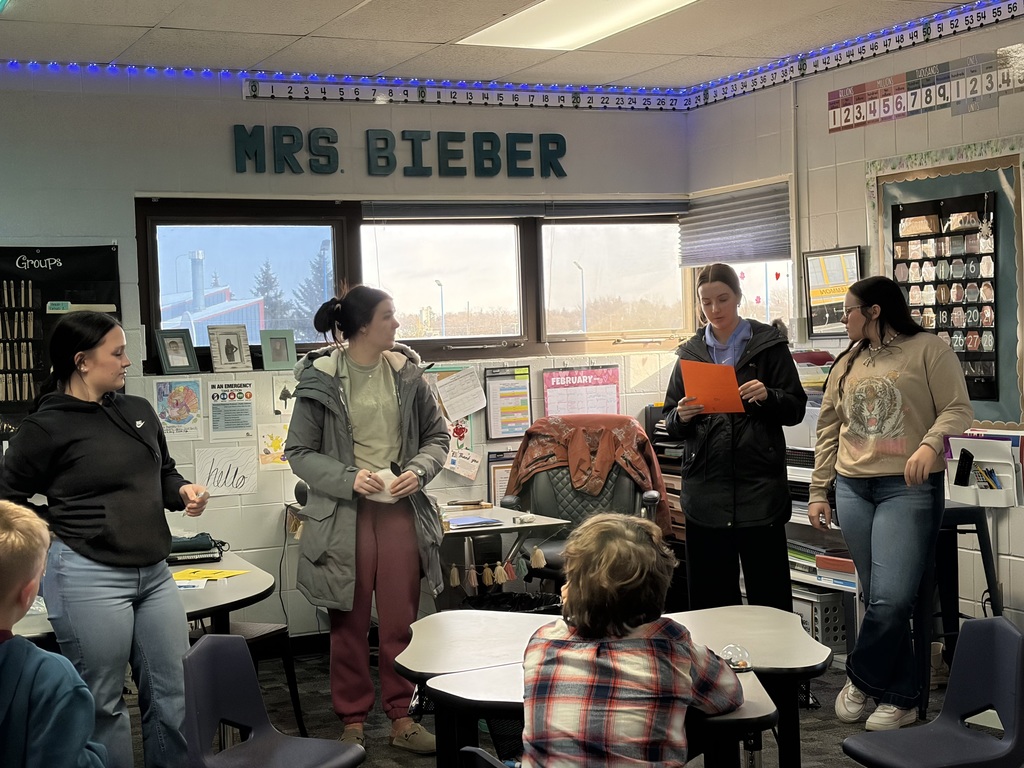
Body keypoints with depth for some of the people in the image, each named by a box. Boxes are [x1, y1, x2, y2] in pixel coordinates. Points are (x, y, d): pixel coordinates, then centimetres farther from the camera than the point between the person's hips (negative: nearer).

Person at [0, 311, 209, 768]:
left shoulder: (139, 411, 9)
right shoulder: (46, 427, -9)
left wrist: (182, 491, 2)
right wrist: (60, 530, -8)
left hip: (153, 572, 6)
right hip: (88, 576, -6)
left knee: (175, 692, 10)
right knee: (103, 703, 5)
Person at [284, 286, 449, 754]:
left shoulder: (407, 373, 2)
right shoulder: (319, 379, -7)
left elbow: (437, 436, 11)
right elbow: (299, 452, -3)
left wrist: (419, 470, -9)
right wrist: (349, 478, -17)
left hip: (400, 510, 2)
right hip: (344, 515, -2)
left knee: (400, 622, 8)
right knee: (349, 624, 8)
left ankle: (401, 718, 21)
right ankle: (352, 722, 21)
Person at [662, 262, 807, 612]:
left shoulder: (769, 344, 4)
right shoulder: (691, 352, 13)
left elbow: (796, 408, 2)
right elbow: (670, 421, 13)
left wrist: (768, 396, -18)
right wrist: (682, 417, -9)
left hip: (759, 486, -3)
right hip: (706, 487, 3)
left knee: (769, 592, 0)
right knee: (710, 595, 6)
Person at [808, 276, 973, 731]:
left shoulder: (928, 350, -1)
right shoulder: (846, 364, 17)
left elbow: (958, 409, -7)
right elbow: (828, 431, 17)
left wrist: (930, 443, -26)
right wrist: (818, 492, 12)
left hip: (909, 488, -5)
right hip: (853, 489, 6)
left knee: (891, 598, -14)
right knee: (878, 599, 6)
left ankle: (861, 680, 7)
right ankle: (901, 698, 16)